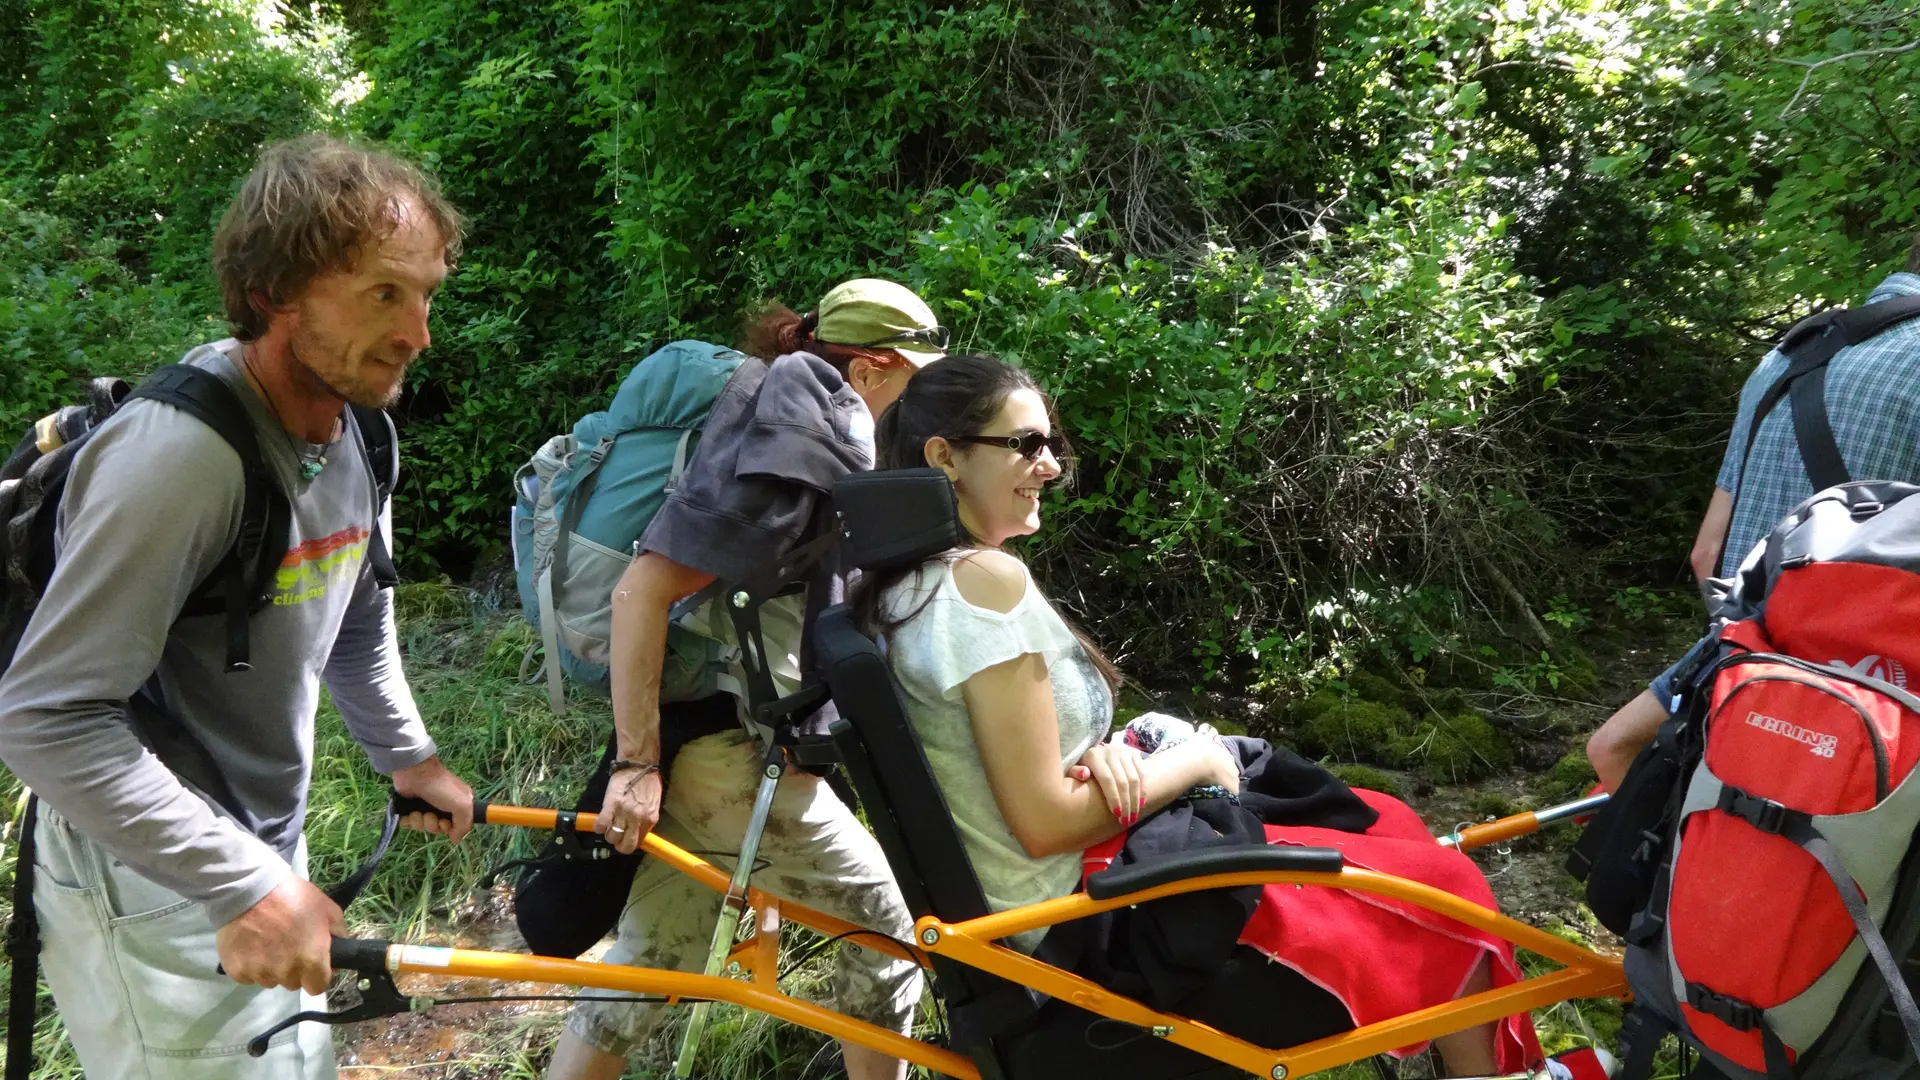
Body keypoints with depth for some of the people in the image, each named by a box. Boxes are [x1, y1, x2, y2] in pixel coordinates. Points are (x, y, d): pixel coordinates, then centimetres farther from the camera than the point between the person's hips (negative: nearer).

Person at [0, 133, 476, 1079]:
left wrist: (408, 756, 16)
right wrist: (245, 888, -29)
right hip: (157, 892, -8)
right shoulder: (181, 452, -28)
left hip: (261, 857, 8)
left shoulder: (350, 433, -1)